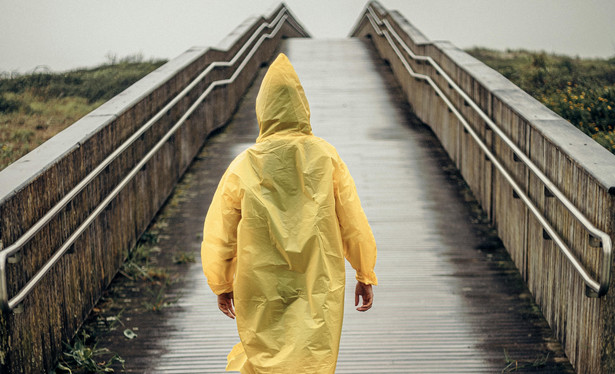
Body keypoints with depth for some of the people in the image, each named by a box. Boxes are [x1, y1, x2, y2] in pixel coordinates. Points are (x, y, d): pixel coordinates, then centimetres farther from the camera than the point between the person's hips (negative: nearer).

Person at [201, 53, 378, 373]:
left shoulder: (245, 165, -7)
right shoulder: (326, 158, -6)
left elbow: (218, 234, 0)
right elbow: (354, 222, -2)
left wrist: (222, 285, 15)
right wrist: (365, 276, 11)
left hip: (261, 294, 0)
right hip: (318, 291, 0)